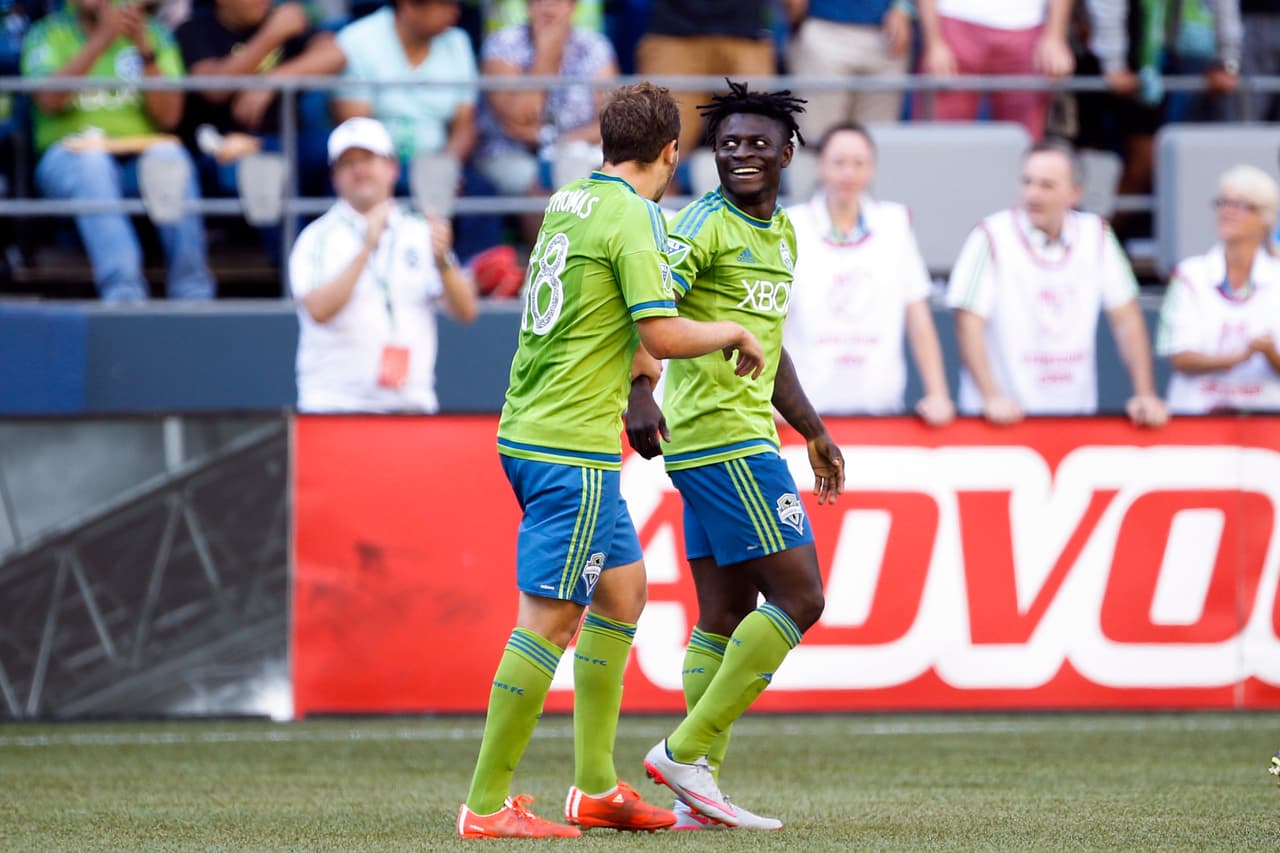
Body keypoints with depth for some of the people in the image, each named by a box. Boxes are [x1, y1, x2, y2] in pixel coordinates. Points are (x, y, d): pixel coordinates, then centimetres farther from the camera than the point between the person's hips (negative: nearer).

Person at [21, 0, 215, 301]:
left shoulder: (153, 33, 14)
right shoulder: (46, 34, 10)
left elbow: (168, 117, -1)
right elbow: (49, 100, -11)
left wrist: (145, 49, -13)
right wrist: (101, 40, -18)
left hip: (141, 155, 1)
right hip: (69, 155, -1)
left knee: (169, 154, -32)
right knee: (90, 162, -36)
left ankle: (192, 292, -33)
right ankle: (123, 291, -49)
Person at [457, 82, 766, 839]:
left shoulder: (568, 202, 12)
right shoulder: (632, 218, -13)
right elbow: (663, 335, -17)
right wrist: (735, 334, 0)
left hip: (528, 430, 9)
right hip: (574, 445, -9)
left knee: (623, 588, 17)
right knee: (551, 618, -7)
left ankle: (596, 786, 19)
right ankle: (487, 804, -7)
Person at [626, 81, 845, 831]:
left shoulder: (782, 233, 17)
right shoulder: (706, 225, -11)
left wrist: (814, 431, 32)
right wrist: (641, 395, -39)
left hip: (747, 435, 9)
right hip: (722, 439, -9)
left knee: (725, 617, 7)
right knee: (799, 597, -11)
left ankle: (698, 788, 7)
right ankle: (687, 751, -9)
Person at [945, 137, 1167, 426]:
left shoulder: (1096, 235, 8)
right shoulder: (991, 237, -4)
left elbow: (1126, 319, 11)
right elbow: (968, 322, -8)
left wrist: (1145, 395, 2)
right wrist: (991, 398, -19)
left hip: (1076, 412, 3)